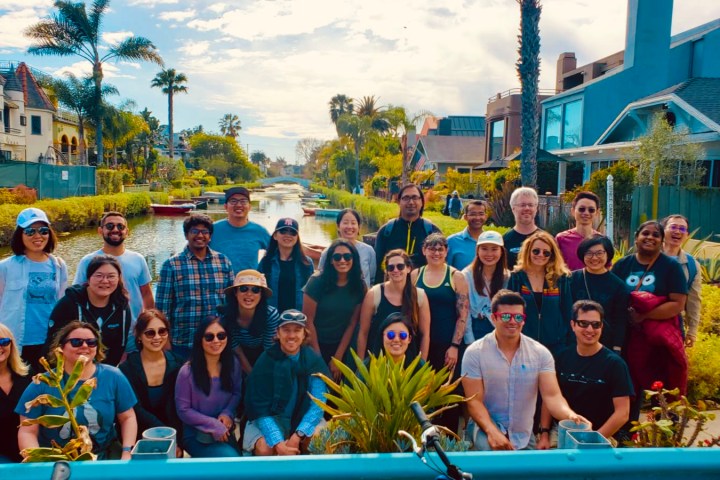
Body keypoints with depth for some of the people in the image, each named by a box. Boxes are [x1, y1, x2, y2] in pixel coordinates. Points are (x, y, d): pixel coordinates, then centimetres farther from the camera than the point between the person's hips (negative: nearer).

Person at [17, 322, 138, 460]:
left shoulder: (113, 377, 3)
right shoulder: (42, 384, 0)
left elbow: (128, 417, 10)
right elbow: (27, 432, 1)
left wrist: (126, 454, -3)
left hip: (104, 457, 0)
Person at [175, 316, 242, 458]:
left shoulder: (233, 364, -4)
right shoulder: (187, 372, -18)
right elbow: (183, 410, -11)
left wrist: (228, 414, -12)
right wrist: (213, 425, -17)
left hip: (224, 431, 5)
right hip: (195, 434, -5)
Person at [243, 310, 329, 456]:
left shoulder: (314, 360, -10)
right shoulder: (265, 361, -14)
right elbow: (261, 408, -17)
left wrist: (298, 436, -29)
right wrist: (278, 443, -31)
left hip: (303, 418, 1)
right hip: (270, 419, -1)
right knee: (265, 449, -30)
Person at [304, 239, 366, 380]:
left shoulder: (359, 286, -6)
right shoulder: (317, 281, -15)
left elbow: (352, 324, -3)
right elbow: (308, 321, -13)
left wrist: (338, 357, -3)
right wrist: (318, 356, -10)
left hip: (341, 348, 3)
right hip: (314, 345, -2)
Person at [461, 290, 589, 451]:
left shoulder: (540, 353, -5)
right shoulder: (475, 353, -11)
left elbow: (552, 396, -14)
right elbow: (474, 401, -12)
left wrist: (570, 415, -36)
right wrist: (492, 431, -30)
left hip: (524, 435, 3)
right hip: (487, 428, -3)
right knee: (491, 455, -31)